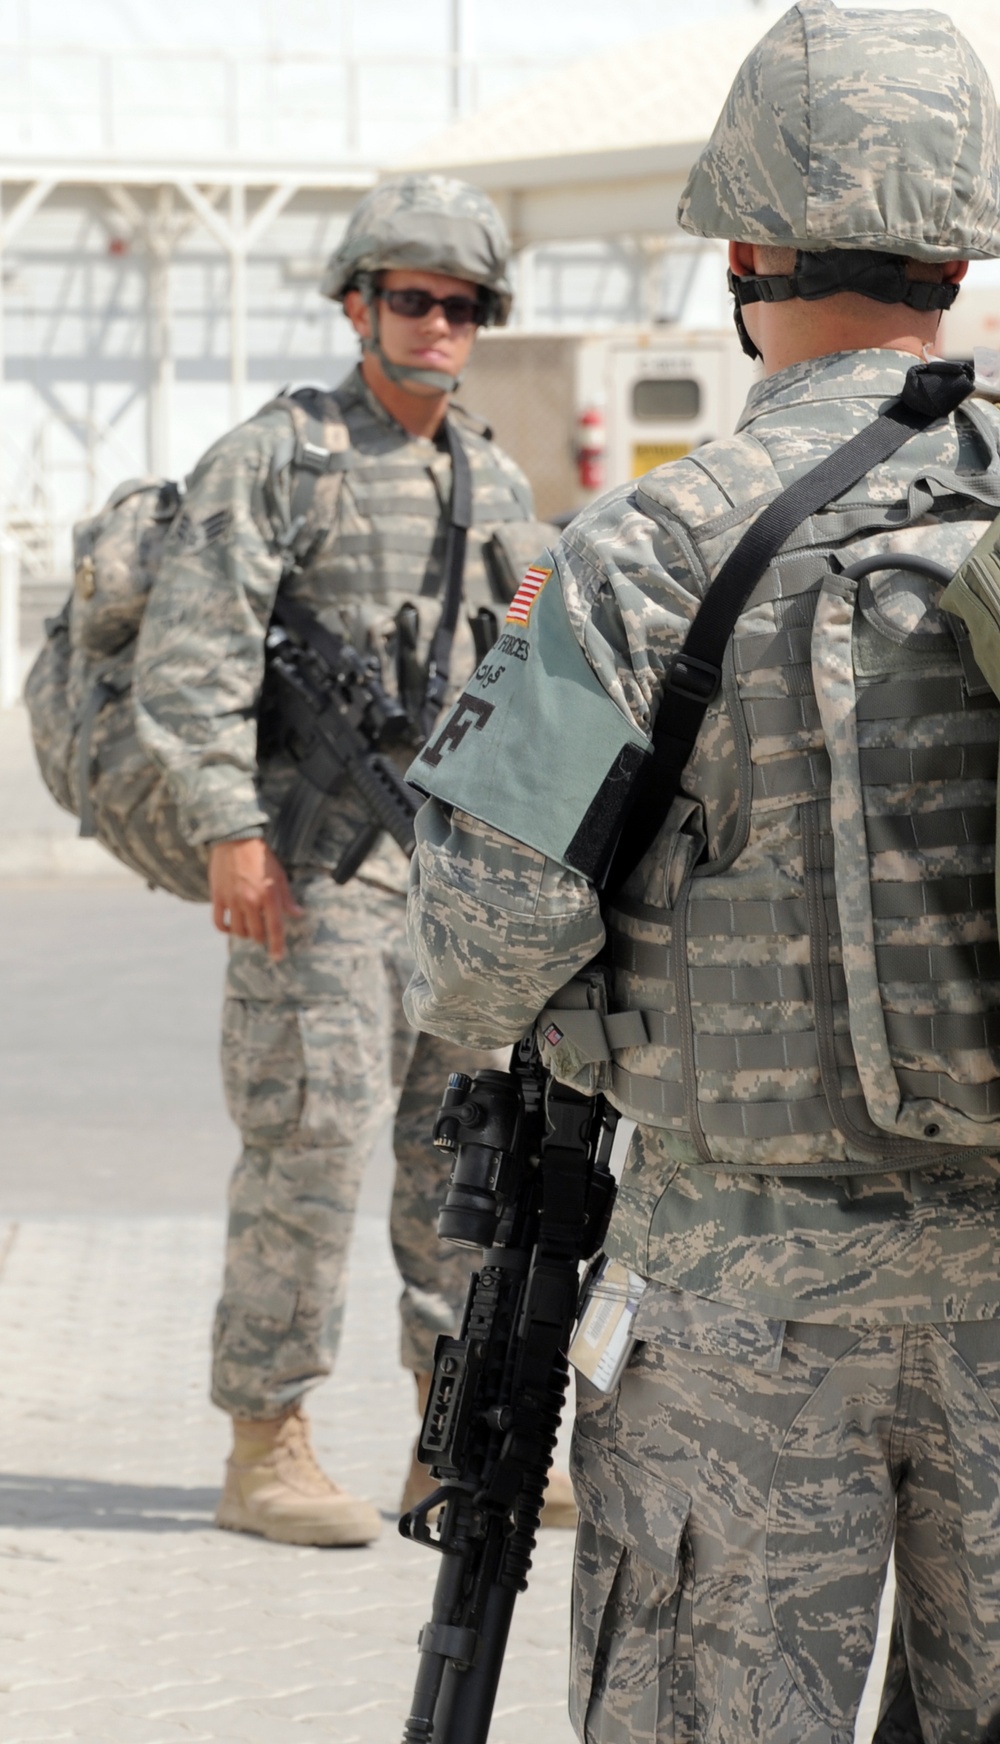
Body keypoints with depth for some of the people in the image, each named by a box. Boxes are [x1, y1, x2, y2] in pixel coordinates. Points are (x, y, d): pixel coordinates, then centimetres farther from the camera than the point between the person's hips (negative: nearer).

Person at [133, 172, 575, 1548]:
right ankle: (267, 1452, 1)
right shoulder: (277, 456, -7)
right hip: (322, 864, -7)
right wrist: (231, 833, -20)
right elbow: (189, 654, -14)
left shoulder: (499, 482, 14)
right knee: (311, 1144, -7)